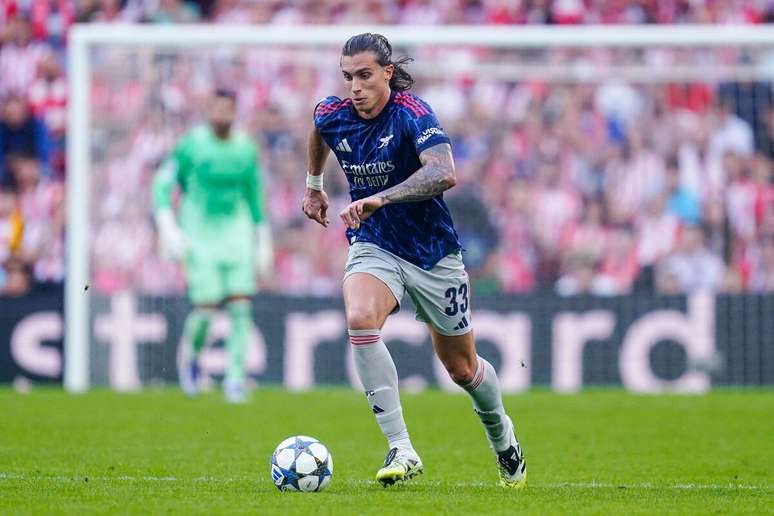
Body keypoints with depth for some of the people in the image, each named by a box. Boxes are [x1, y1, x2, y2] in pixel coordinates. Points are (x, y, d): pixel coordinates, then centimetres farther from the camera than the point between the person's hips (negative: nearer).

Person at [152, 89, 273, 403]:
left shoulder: (246, 149, 5)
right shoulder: (191, 145, -7)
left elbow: (255, 198, 16)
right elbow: (163, 185, -5)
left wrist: (263, 243, 16)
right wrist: (167, 228, -17)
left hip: (237, 235, 3)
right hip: (200, 236, -3)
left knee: (241, 308, -7)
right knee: (206, 309, -10)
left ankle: (235, 379, -2)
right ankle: (190, 356, 21)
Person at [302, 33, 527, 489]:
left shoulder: (412, 114, -23)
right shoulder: (333, 115, -6)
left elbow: (444, 173, -40)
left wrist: (380, 199, -49)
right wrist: (314, 185, 29)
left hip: (433, 252, -3)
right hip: (373, 246, 3)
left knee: (463, 369, 10)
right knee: (360, 319, -31)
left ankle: (503, 437, 44)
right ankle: (401, 450, -28)